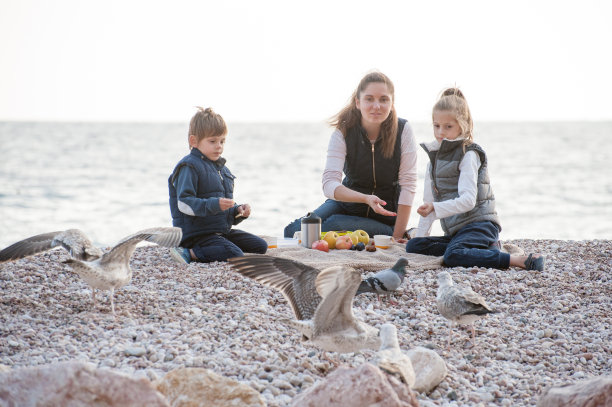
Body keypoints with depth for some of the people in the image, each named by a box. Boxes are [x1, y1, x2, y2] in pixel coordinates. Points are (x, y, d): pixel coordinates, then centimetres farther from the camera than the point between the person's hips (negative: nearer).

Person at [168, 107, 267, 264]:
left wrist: (238, 211, 5)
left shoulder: (222, 168, 19)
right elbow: (184, 203, -20)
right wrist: (214, 205, -30)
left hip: (223, 230, 9)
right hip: (198, 233, -9)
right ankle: (191, 253, -17)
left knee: (261, 246, 3)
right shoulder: (189, 167, -10)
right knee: (235, 256, -28)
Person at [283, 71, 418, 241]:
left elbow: (408, 184, -14)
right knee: (293, 231, -21)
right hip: (346, 203, 2)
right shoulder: (343, 132, -14)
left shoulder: (402, 130, -15)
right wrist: (366, 199, -41)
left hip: (385, 216, -2)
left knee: (330, 226, -30)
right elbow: (329, 184, -24)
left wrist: (397, 237, -18)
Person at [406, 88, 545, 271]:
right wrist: (420, 234, 14)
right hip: (455, 230, 9)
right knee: (413, 246, -8)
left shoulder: (468, 155, -7)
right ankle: (484, 250, -13)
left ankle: (521, 260, -31)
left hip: (479, 224, -9)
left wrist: (435, 208, -28)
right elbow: (429, 201, 19)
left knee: (453, 256, -34)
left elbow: (468, 200, -18)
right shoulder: (435, 156, 17)